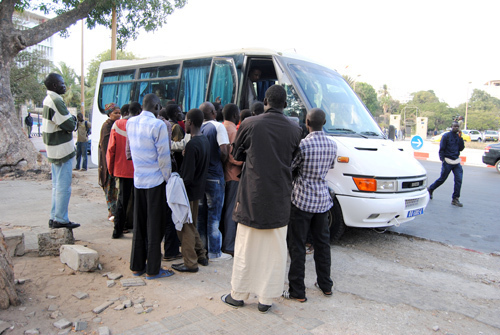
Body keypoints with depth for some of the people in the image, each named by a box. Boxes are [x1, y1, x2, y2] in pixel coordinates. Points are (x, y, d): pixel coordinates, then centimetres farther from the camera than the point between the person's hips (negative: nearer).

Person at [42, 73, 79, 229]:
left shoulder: (48, 99, 14)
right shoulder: (56, 101, -18)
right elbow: (69, 125, -20)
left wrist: (70, 120, 2)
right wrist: (73, 120, 0)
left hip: (53, 149, 10)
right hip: (63, 149, -10)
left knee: (57, 185, 17)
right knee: (63, 186, -3)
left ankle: (54, 217, 24)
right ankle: (60, 219, 4)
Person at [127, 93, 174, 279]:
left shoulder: (130, 123, 5)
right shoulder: (158, 125, -16)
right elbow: (163, 156, -15)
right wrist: (167, 178, -4)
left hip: (138, 179, 6)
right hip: (155, 180, -6)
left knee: (139, 225, 15)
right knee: (154, 226, 3)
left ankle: (137, 266, 25)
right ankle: (152, 270, 12)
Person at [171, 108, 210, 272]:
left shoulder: (192, 145, -22)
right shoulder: (205, 140, 6)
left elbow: (187, 175, -22)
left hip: (189, 190, -9)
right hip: (199, 189, 9)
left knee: (185, 227, 4)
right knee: (191, 225, 21)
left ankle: (190, 263, 13)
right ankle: (201, 256, 29)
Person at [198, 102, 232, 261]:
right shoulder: (218, 126, -10)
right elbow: (224, 150, -19)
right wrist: (221, 161, 0)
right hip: (214, 176, -6)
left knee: (201, 213, 15)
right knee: (214, 214, 2)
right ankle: (214, 252, 10)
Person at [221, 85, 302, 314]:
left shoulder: (250, 124, -8)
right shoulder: (294, 130, -2)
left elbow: (237, 154, 5)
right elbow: (294, 160, 10)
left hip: (252, 194, -1)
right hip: (279, 198, 2)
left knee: (246, 246, 11)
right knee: (275, 249, 11)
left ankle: (238, 295, 23)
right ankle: (266, 299, 20)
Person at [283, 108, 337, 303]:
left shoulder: (303, 144, -16)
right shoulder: (332, 146, 2)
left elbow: (289, 168, -9)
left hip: (302, 199, -6)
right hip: (323, 199, 6)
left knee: (297, 245, 3)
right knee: (322, 242, 18)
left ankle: (297, 291, 9)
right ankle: (325, 285, 30)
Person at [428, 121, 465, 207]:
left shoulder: (458, 136, 11)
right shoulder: (446, 136, -5)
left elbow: (461, 148, 4)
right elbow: (441, 149, -6)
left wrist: (460, 138, -5)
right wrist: (442, 160, -13)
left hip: (456, 162, 5)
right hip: (448, 161, -5)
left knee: (459, 180, -5)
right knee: (442, 179, 4)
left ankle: (455, 199, 2)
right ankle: (430, 189, 29)